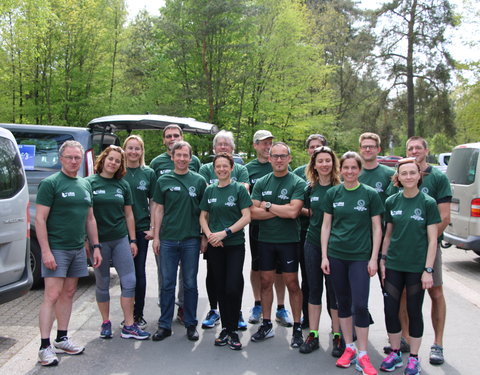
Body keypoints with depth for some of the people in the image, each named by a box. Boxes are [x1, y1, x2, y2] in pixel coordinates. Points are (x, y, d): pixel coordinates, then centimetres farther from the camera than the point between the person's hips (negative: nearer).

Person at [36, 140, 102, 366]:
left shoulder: (85, 185, 13)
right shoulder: (50, 184, -7)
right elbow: (40, 219, -11)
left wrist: (96, 246, 13)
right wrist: (46, 251, -17)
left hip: (78, 249, 6)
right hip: (56, 248, -6)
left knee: (68, 293, 11)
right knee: (52, 295, -7)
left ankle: (62, 339, 22)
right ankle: (45, 347, -1)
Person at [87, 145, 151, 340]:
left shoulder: (123, 185, 8)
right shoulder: (90, 183, -3)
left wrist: (133, 240, 8)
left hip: (121, 239, 3)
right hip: (98, 241, -3)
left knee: (129, 282, 0)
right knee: (102, 284, 8)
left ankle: (129, 326, 8)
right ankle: (106, 323, 24)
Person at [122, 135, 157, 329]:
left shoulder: (148, 173, 5)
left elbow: (153, 202, 6)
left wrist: (152, 228, -1)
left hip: (141, 228, 0)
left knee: (140, 273, 4)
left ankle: (139, 315, 15)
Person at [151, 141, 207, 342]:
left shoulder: (199, 181, 3)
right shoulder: (163, 181, 5)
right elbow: (158, 209, 7)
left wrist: (205, 237, 1)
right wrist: (156, 236, 2)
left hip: (191, 240, -1)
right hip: (167, 240, 1)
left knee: (190, 283, 8)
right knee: (167, 283, 7)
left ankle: (191, 324, 19)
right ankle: (165, 325, 17)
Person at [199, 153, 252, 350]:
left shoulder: (239, 189, -3)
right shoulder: (210, 190, 8)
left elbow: (246, 217, -9)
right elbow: (203, 217, 11)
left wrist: (225, 233, -17)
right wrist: (209, 234, -7)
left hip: (235, 245, -3)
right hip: (215, 246, 4)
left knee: (233, 288, -9)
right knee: (220, 288, 9)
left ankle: (232, 330, 6)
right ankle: (225, 328, 21)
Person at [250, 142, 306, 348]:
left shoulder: (298, 183, -6)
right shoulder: (261, 183, 6)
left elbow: (293, 211, -19)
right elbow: (254, 212, -4)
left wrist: (267, 205, -10)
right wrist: (281, 211, -12)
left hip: (289, 240, -3)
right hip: (265, 239, 4)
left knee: (292, 283, 3)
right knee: (266, 281, 10)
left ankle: (297, 328, 15)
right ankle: (266, 325, 23)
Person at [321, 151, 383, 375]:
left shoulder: (370, 194, -1)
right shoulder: (333, 194, 5)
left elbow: (376, 228, 1)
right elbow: (326, 225, 7)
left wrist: (374, 258, -5)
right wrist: (324, 256, 2)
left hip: (360, 257, -3)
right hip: (336, 256, 3)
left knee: (360, 305, -6)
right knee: (343, 303, 10)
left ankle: (363, 356, 6)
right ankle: (349, 348, 24)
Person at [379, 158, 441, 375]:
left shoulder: (428, 203, -6)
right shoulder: (392, 202, 3)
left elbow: (432, 240, -6)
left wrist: (428, 270, -11)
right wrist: (383, 260, 6)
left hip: (417, 267, -3)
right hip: (393, 265, 3)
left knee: (414, 311, 8)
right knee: (390, 310, 6)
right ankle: (395, 353, 25)